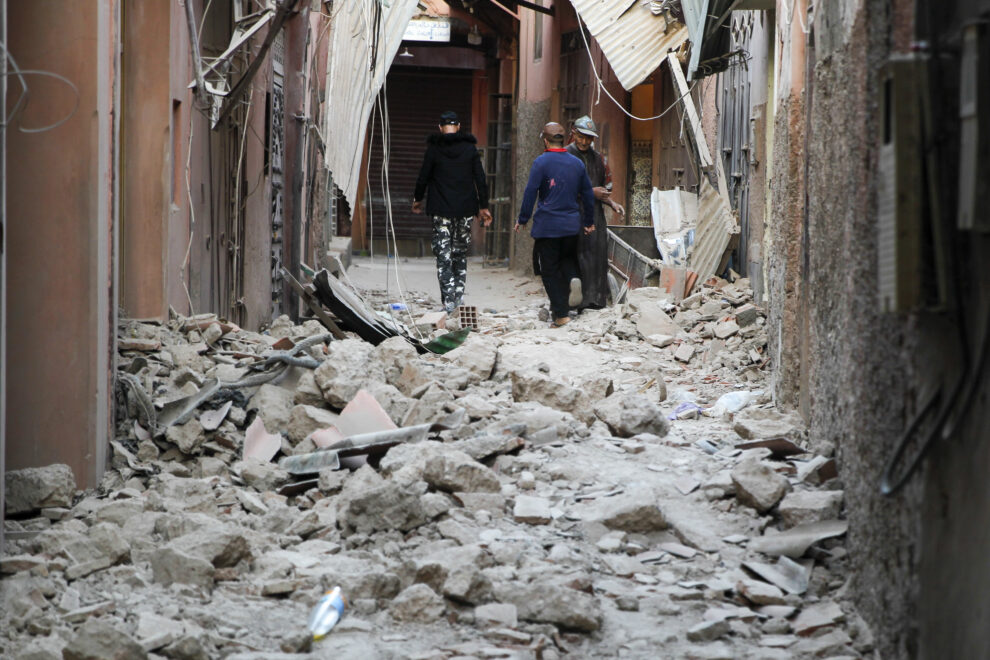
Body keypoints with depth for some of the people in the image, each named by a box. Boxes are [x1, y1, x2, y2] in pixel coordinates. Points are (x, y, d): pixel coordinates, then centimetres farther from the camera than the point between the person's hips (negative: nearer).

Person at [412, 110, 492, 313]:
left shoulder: (434, 149, -4)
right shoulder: (470, 148, 2)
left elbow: (423, 177, 1)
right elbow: (480, 179, 2)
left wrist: (417, 199, 19)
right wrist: (483, 206, 11)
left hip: (441, 210, -2)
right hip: (465, 210, 2)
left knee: (444, 256, -2)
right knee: (461, 254, 17)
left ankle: (449, 301, -10)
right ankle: (459, 294, 14)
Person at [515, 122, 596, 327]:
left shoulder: (541, 162, -9)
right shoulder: (577, 163, 7)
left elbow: (530, 192, -11)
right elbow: (588, 194, 14)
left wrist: (523, 219, -1)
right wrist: (589, 222, 25)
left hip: (547, 224, -4)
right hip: (572, 224, 4)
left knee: (550, 270, 2)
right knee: (567, 258, 23)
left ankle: (561, 314, -1)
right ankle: (573, 279, -10)